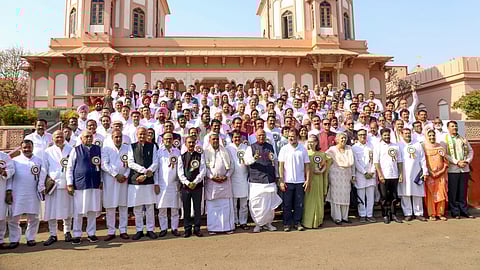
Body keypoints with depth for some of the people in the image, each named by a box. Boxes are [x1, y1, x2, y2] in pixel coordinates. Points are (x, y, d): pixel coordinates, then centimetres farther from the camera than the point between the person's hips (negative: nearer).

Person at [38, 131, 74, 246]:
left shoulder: (71, 150, 6)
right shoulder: (48, 152, 6)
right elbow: (44, 169, 5)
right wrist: (41, 185, -1)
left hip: (67, 184, 0)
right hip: (52, 185, 0)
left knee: (68, 210, 8)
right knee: (51, 211, 3)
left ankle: (67, 232, 22)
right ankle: (53, 235, 14)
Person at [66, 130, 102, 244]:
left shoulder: (98, 149, 9)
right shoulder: (76, 150, 2)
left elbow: (102, 166, 12)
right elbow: (70, 167, 2)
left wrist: (101, 181, 9)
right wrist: (69, 184, -2)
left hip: (95, 184, 2)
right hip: (80, 185, -2)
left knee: (93, 210, 9)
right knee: (78, 211, 4)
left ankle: (91, 233, 21)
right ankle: (77, 235, 17)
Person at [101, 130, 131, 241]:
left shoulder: (127, 148, 8)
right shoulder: (106, 148, 2)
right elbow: (104, 165, -7)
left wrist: (125, 175, -8)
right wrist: (116, 175, -12)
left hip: (124, 179, 2)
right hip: (110, 180, -2)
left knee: (123, 205, 5)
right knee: (110, 206, 2)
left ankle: (123, 230, 14)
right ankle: (110, 232, 12)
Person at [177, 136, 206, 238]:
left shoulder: (200, 155, 4)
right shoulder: (182, 157, 6)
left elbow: (203, 170, -3)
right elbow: (180, 173, 0)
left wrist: (195, 182, -12)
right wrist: (187, 183, -12)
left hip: (197, 185, 0)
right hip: (185, 186, 1)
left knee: (197, 208, 5)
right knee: (186, 209, 6)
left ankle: (197, 229, 16)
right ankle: (187, 229, 16)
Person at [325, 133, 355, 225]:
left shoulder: (349, 148, 10)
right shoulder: (332, 150, -2)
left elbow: (352, 163, 13)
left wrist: (353, 175, 8)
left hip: (347, 175, 4)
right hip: (336, 175, -4)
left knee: (346, 196, 6)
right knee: (336, 196, -3)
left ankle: (344, 217, 16)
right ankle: (337, 218, 4)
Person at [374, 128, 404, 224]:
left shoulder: (395, 146, 13)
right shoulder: (378, 147, 0)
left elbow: (399, 161, 14)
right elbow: (376, 162, -6)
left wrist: (401, 174, 6)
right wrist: (380, 175, -13)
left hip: (394, 176, 4)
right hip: (384, 177, -4)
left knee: (394, 197, 9)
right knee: (384, 197, 2)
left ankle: (393, 215, 19)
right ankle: (385, 215, 11)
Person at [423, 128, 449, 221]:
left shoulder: (440, 147, 10)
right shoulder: (424, 148, 0)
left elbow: (445, 161, 11)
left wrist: (441, 172, -1)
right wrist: (425, 173, -11)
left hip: (441, 175, 3)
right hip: (429, 175, -3)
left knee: (441, 194, 3)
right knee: (430, 195, -2)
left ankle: (441, 213, 12)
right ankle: (431, 214, 4)